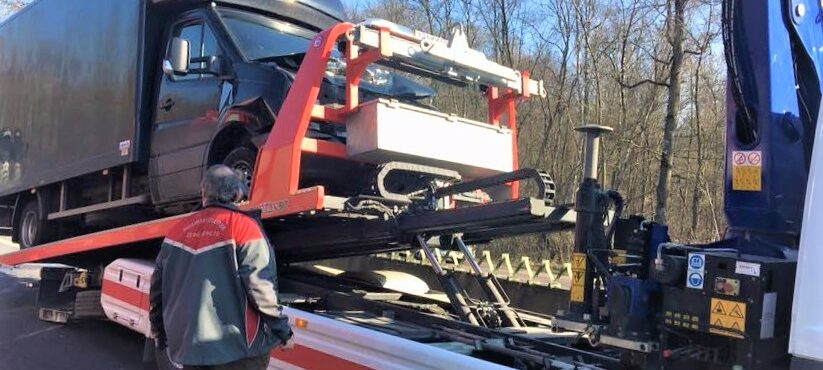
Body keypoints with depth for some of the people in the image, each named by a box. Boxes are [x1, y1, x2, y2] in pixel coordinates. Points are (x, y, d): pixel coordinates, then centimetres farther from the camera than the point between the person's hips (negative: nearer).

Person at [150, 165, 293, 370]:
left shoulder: (178, 230, 7)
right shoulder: (244, 227, -9)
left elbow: (159, 288, 11)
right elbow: (261, 287, -15)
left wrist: (160, 337, 23)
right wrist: (282, 331, -4)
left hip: (187, 349, 5)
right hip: (236, 349, -5)